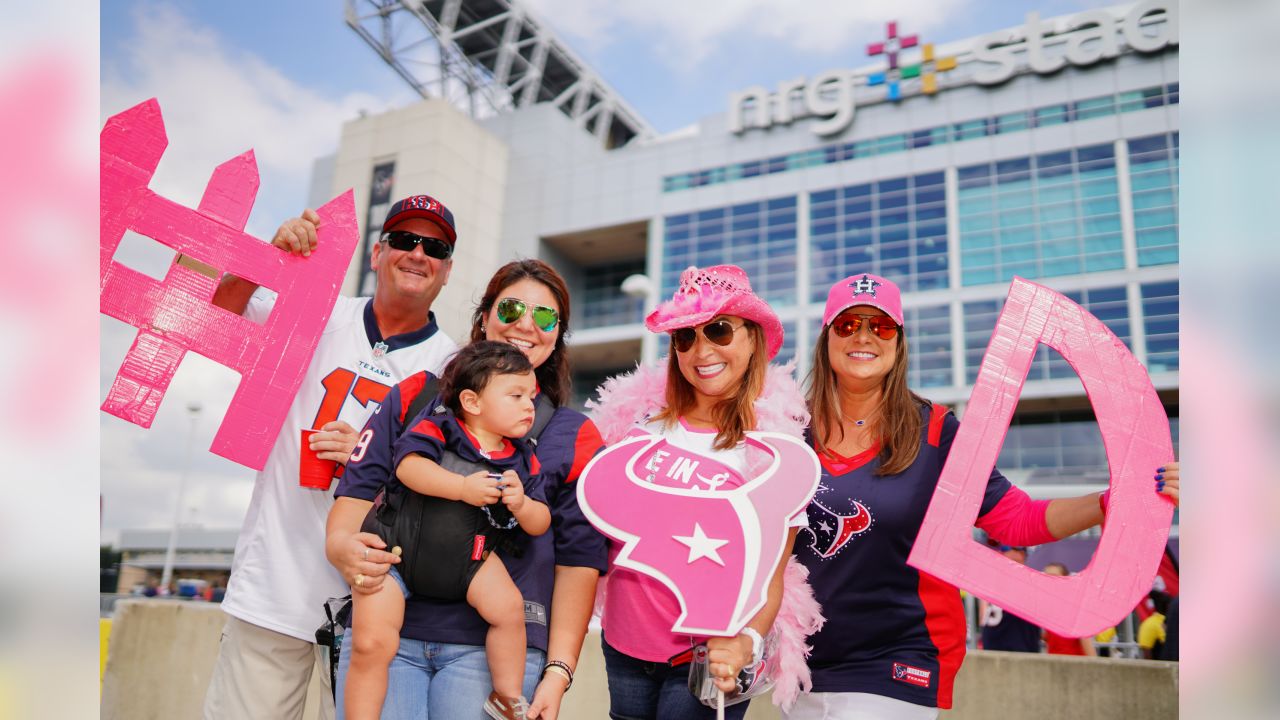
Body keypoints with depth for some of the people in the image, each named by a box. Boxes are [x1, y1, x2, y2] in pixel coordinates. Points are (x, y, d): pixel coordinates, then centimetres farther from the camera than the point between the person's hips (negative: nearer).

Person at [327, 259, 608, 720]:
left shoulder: (575, 437, 7)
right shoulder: (415, 397, 12)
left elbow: (578, 559, 4)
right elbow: (360, 487, 6)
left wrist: (558, 671, -3)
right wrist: (341, 544, -16)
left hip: (492, 647, -1)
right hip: (385, 632, 1)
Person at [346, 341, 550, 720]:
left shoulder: (522, 461, 2)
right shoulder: (436, 429, -9)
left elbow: (540, 524, 1)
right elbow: (408, 465, -27)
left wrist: (521, 504, -21)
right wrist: (462, 487, -35)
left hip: (465, 557, 3)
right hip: (395, 547, -2)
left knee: (508, 607, -18)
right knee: (372, 644, -12)